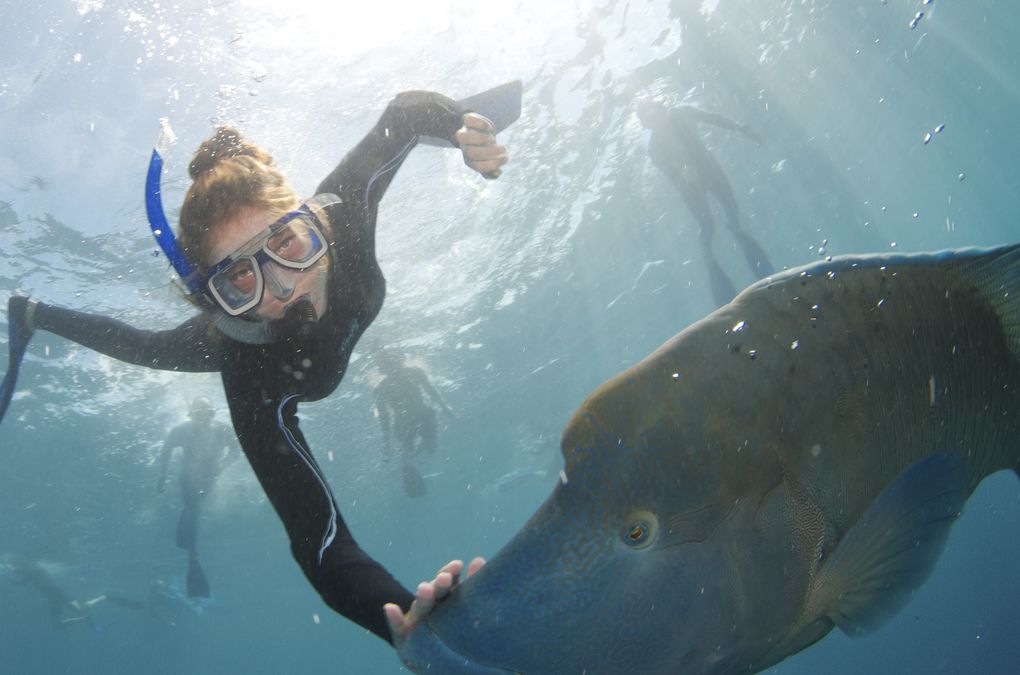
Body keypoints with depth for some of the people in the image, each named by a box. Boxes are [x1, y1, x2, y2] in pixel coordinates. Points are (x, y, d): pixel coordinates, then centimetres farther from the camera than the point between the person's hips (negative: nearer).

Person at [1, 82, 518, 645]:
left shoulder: (340, 210, -45)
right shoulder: (256, 385, -54)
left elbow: (406, 109, -28)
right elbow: (319, 540, -57)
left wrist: (466, 127, -51)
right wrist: (401, 621, -77)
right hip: (252, 352, -2)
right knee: (150, 350, 29)